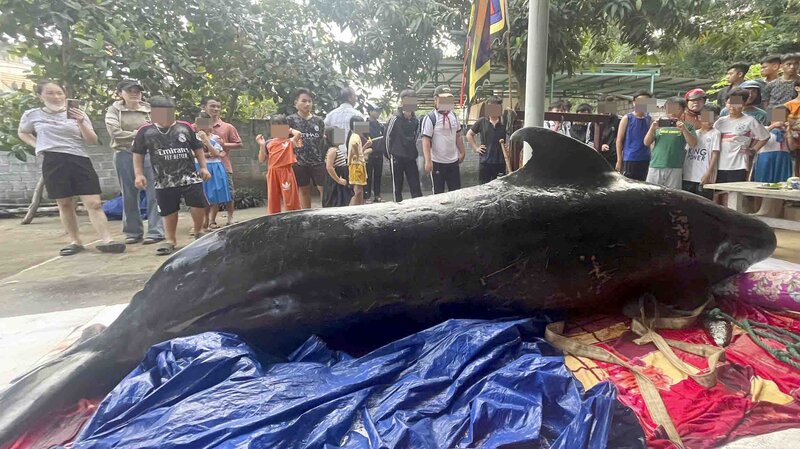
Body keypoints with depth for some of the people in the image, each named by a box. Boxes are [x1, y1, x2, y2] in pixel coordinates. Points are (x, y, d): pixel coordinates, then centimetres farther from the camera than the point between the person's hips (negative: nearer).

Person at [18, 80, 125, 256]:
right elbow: (22, 133, 25)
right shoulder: (32, 115, 7)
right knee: (65, 204, 5)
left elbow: (92, 141, 1)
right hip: (53, 162, 1)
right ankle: (75, 241, 14)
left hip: (80, 160, 0)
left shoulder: (77, 114, 6)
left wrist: (81, 123, -14)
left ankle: (106, 240, -12)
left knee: (94, 203, -9)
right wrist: (37, 145, 7)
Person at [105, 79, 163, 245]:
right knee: (129, 195, 6)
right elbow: (115, 133, -7)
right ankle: (133, 232, 15)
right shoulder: (114, 110, 6)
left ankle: (155, 232, 0)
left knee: (153, 193, -5)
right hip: (124, 155, 1)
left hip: (148, 154, -1)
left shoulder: (149, 109, 8)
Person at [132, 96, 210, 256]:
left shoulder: (185, 127, 5)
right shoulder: (145, 131, 3)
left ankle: (198, 233, 21)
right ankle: (171, 240, 21)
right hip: (164, 181, 0)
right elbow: (138, 154, 8)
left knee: (199, 205, -3)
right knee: (168, 211, 6)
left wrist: (203, 167, 6)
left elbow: (197, 148, 13)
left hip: (190, 177, 0)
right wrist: (139, 174, 0)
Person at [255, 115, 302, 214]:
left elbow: (299, 134, -17)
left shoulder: (290, 141, 3)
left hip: (286, 172, -4)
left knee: (291, 200, 0)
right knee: (273, 201, 10)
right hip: (272, 173, 4)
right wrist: (262, 145, -1)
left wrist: (290, 130, 3)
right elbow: (262, 160, 10)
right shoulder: (268, 143, 12)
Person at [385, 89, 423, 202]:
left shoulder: (416, 120, 4)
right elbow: (388, 137, -1)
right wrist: (390, 154, 5)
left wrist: (415, 153, 13)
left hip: (411, 158, 3)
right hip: (397, 158, -3)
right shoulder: (395, 119, -8)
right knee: (397, 186, 5)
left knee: (415, 185, 1)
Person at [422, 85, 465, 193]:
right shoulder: (430, 118, -11)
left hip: (453, 161, 6)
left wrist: (462, 152, 17)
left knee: (456, 191, 12)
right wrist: (428, 161, -23)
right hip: (437, 162, -6)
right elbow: (426, 141, -17)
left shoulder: (454, 116, 10)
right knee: (438, 192, 5)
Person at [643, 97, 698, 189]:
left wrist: (684, 130, -16)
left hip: (674, 168, -1)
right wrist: (652, 128, -8)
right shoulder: (659, 124, 13)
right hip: (655, 167, 1)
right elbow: (646, 143, 8)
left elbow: (693, 144, -3)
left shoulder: (686, 126, 8)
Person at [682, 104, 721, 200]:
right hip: (688, 177, 4)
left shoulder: (715, 134, 2)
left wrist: (708, 173, -14)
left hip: (704, 178, -4)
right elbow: (684, 152, 15)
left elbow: (715, 155, -5)